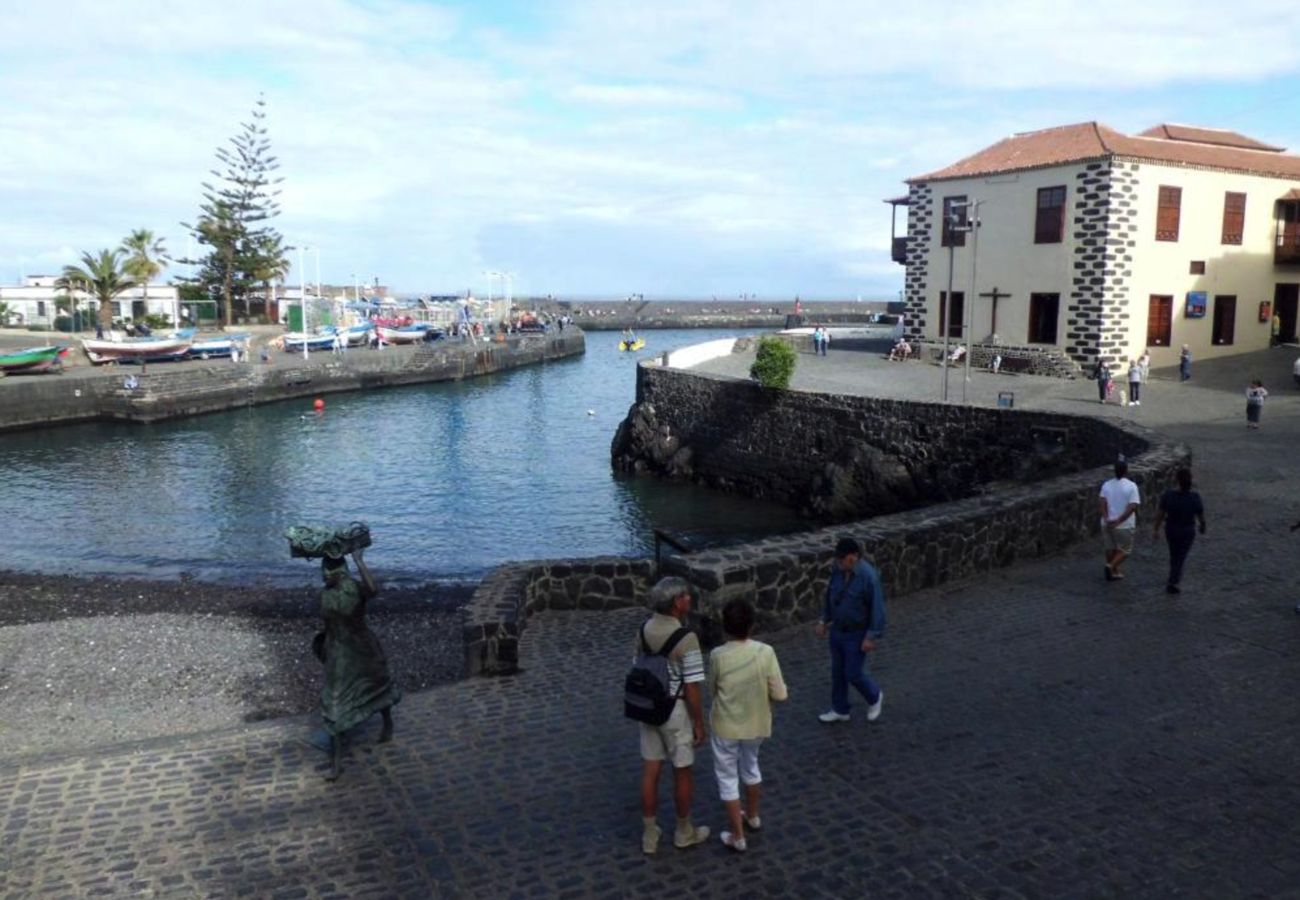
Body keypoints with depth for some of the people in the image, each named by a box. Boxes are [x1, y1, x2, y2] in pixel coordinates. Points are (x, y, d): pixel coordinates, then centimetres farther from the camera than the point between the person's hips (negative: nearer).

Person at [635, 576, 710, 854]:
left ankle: (649, 835, 25)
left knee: (650, 771, 14)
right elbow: (691, 689, -20)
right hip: (676, 711, -5)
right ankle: (684, 832, 31)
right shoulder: (686, 639, -23)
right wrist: (699, 724, -9)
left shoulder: (643, 630, -3)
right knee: (682, 772, 14)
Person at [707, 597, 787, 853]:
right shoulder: (765, 652, -17)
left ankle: (737, 836, 20)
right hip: (756, 724, 3)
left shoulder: (718, 656, -20)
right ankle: (752, 817, 46)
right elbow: (780, 694, -13)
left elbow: (712, 692, -4)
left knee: (727, 777, 14)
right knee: (750, 766, 28)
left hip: (725, 726, -3)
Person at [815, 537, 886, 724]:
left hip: (857, 635, -6)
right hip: (837, 631, 6)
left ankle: (875, 697, 32)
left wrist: (871, 637, -18)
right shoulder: (837, 570, -5)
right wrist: (824, 620, 12)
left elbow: (877, 608, -20)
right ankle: (839, 710, 31)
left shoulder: (868, 576, -25)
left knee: (853, 674, 3)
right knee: (837, 672, 15)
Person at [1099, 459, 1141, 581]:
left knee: (1111, 549, 18)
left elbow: (1103, 503, -11)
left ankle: (1114, 573, 28)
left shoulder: (1106, 485, 0)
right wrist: (1119, 521, -20)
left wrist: (1107, 519, -18)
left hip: (1107, 524, 4)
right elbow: (1132, 507, -19)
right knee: (1125, 550, 11)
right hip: (1124, 525, -4)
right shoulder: (1131, 486, -11)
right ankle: (1111, 567, -9)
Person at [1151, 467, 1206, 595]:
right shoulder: (1195, 497, -20)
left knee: (1174, 554, 24)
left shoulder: (1168, 495, -19)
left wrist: (1156, 529, 1)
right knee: (1181, 557, 9)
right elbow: (1201, 516, -8)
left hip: (1171, 529, 2)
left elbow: (1160, 513, -13)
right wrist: (1203, 526, 13)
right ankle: (1171, 583, 5)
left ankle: (1174, 577, 41)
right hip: (1187, 531, -2)